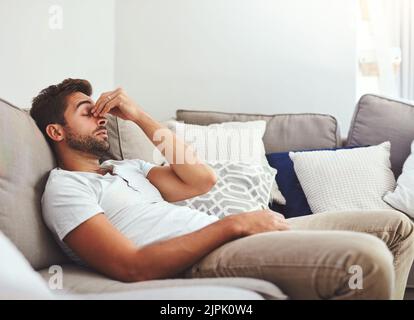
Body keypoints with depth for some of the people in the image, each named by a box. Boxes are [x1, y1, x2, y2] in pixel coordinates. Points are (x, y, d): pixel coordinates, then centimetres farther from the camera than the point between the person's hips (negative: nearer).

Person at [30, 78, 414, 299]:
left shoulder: (126, 168, 28)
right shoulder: (63, 188, 0)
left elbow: (202, 179, 16)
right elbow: (131, 267, -16)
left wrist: (138, 115, 16)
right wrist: (234, 223, -16)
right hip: (200, 259, -10)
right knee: (367, 257, -31)